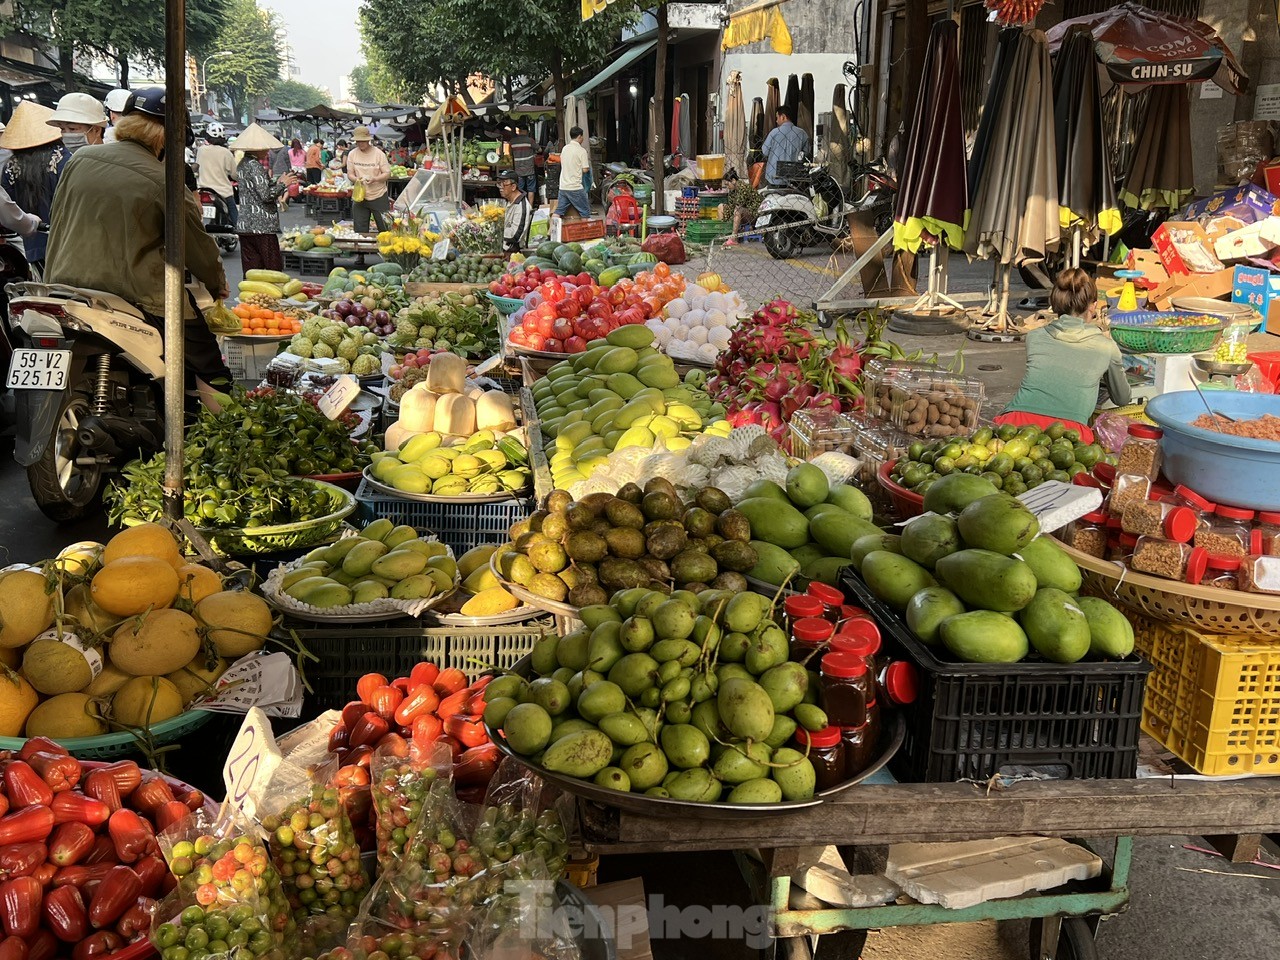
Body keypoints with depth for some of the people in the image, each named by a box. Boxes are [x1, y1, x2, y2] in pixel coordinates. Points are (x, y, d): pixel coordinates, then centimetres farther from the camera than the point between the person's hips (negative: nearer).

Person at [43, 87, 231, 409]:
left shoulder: (79, 159, 5)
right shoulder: (163, 181, -11)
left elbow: (57, 224, 14)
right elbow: (197, 244, -1)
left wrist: (52, 280, 27)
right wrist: (218, 285, 16)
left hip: (68, 287, 6)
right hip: (137, 295, -6)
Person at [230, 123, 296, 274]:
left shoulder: (243, 164, 15)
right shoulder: (255, 166, -14)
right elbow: (266, 195, -19)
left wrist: (278, 181, 16)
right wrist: (283, 184, -5)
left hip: (244, 226, 9)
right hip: (262, 227, -9)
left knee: (250, 271, 8)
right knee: (274, 269, -2)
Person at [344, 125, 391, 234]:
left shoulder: (378, 154, -7)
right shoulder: (352, 154, 2)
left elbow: (387, 173, -6)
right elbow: (350, 174, 5)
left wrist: (374, 179, -23)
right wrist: (356, 179, -18)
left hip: (379, 196, -3)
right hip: (360, 197, 3)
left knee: (385, 229, 3)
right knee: (360, 231, 5)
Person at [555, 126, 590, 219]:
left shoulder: (564, 148, 10)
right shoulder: (581, 150, -9)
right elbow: (585, 169, -10)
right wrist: (588, 162, 10)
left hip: (563, 187, 6)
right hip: (575, 188, -6)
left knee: (558, 212, 7)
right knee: (585, 212, 5)